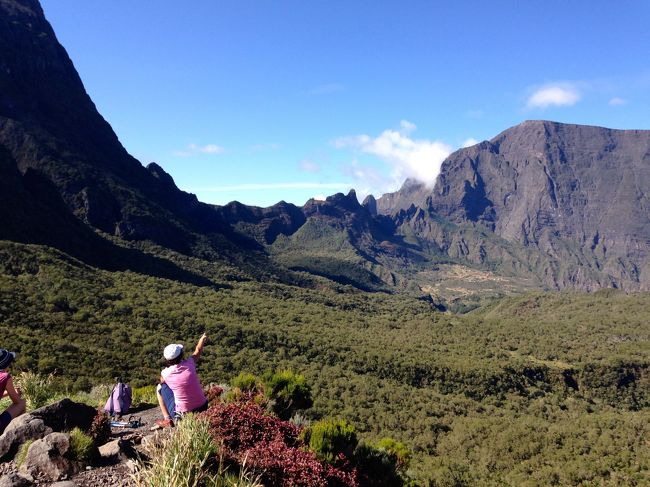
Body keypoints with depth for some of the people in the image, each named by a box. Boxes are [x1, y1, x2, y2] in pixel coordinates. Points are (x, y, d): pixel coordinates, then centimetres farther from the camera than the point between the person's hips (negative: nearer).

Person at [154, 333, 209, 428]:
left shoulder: (165, 373, -12)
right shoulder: (189, 363, -11)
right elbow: (198, 351, 12)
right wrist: (203, 339, 32)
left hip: (181, 414, -2)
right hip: (203, 408, 2)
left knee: (160, 387, 14)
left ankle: (167, 419, 11)